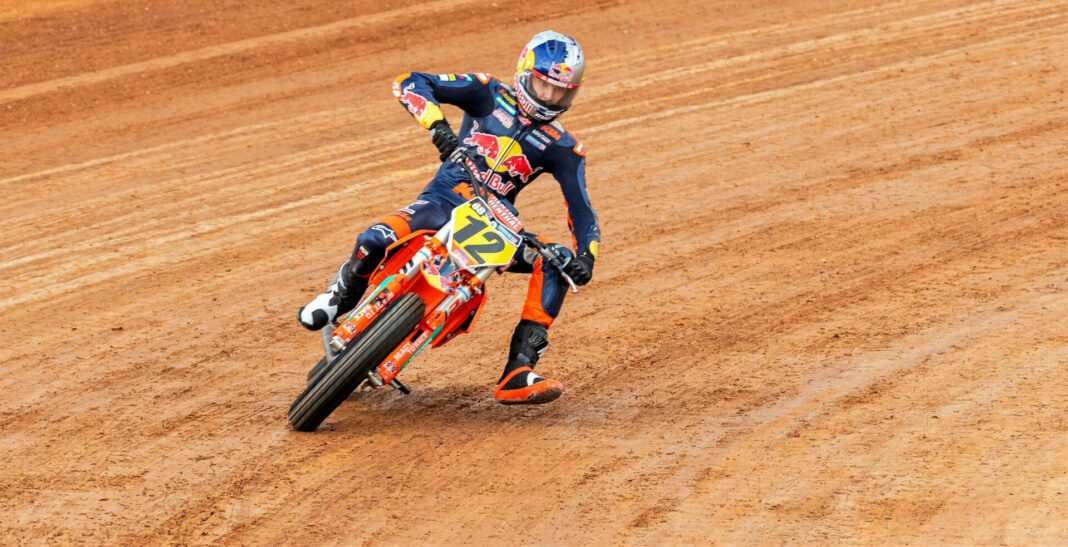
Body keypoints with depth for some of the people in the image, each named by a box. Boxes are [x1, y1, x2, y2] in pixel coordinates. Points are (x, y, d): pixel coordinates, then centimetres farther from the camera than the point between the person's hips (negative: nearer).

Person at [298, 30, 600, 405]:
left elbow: (581, 210, -1)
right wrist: (437, 124, -26)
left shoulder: (562, 148, 4)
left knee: (558, 262, -25)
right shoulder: (489, 94, 0)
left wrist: (586, 256, -21)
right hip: (444, 199, -2)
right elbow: (409, 83, -8)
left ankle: (518, 376, -29)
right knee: (375, 240, -32)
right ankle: (342, 296, 5)